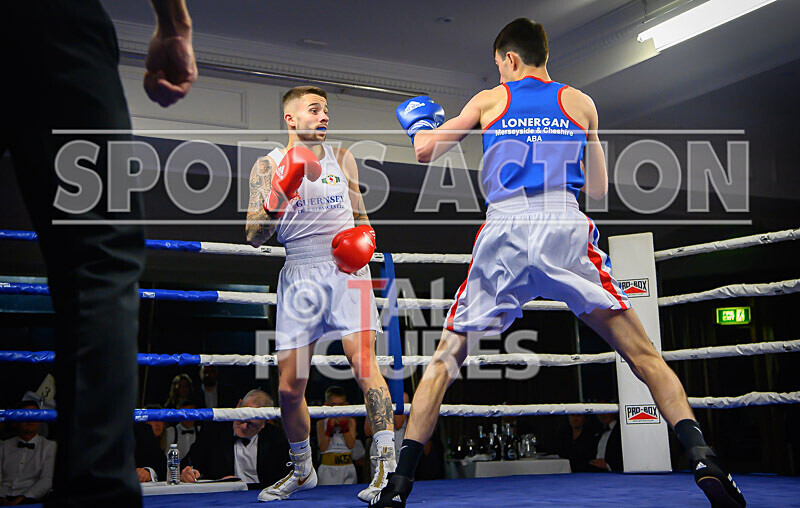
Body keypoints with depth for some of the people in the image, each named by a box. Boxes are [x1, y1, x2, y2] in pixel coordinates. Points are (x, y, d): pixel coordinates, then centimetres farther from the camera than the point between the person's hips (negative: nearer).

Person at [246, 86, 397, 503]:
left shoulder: (342, 159, 12)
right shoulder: (268, 167, 5)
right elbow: (254, 236, -4)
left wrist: (365, 238, 0)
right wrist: (281, 192, -17)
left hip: (346, 269, 0)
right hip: (299, 273, 0)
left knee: (364, 363, -19)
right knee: (289, 385, 3)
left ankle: (388, 464, -15)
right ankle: (302, 471, 25)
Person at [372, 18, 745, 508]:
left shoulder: (489, 100, 16)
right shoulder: (580, 103, 17)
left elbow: (425, 150, 18)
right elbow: (599, 188, 21)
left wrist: (420, 123, 40)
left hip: (504, 231, 0)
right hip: (565, 228, 0)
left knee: (446, 358, 12)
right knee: (643, 354, 4)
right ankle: (701, 455, -13)